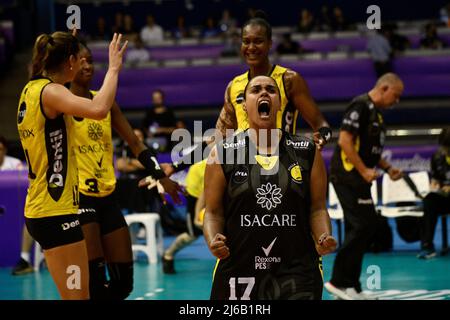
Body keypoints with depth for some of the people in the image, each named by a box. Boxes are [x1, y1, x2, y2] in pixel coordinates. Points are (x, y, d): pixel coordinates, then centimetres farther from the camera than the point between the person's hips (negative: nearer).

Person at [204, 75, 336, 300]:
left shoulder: (307, 152, 5)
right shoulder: (223, 153, 2)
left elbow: (317, 208, 7)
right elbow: (213, 212, 3)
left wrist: (323, 239, -12)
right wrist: (213, 241, -16)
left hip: (296, 272, 0)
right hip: (238, 272, 0)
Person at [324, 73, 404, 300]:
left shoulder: (375, 112, 18)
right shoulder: (361, 106, -12)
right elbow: (345, 140, -19)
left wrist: (388, 168, 15)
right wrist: (364, 170, -21)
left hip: (357, 179, 10)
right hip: (348, 176, -10)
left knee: (358, 230, 10)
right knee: (365, 226, -13)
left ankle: (351, 288, 14)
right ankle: (338, 281, -9)